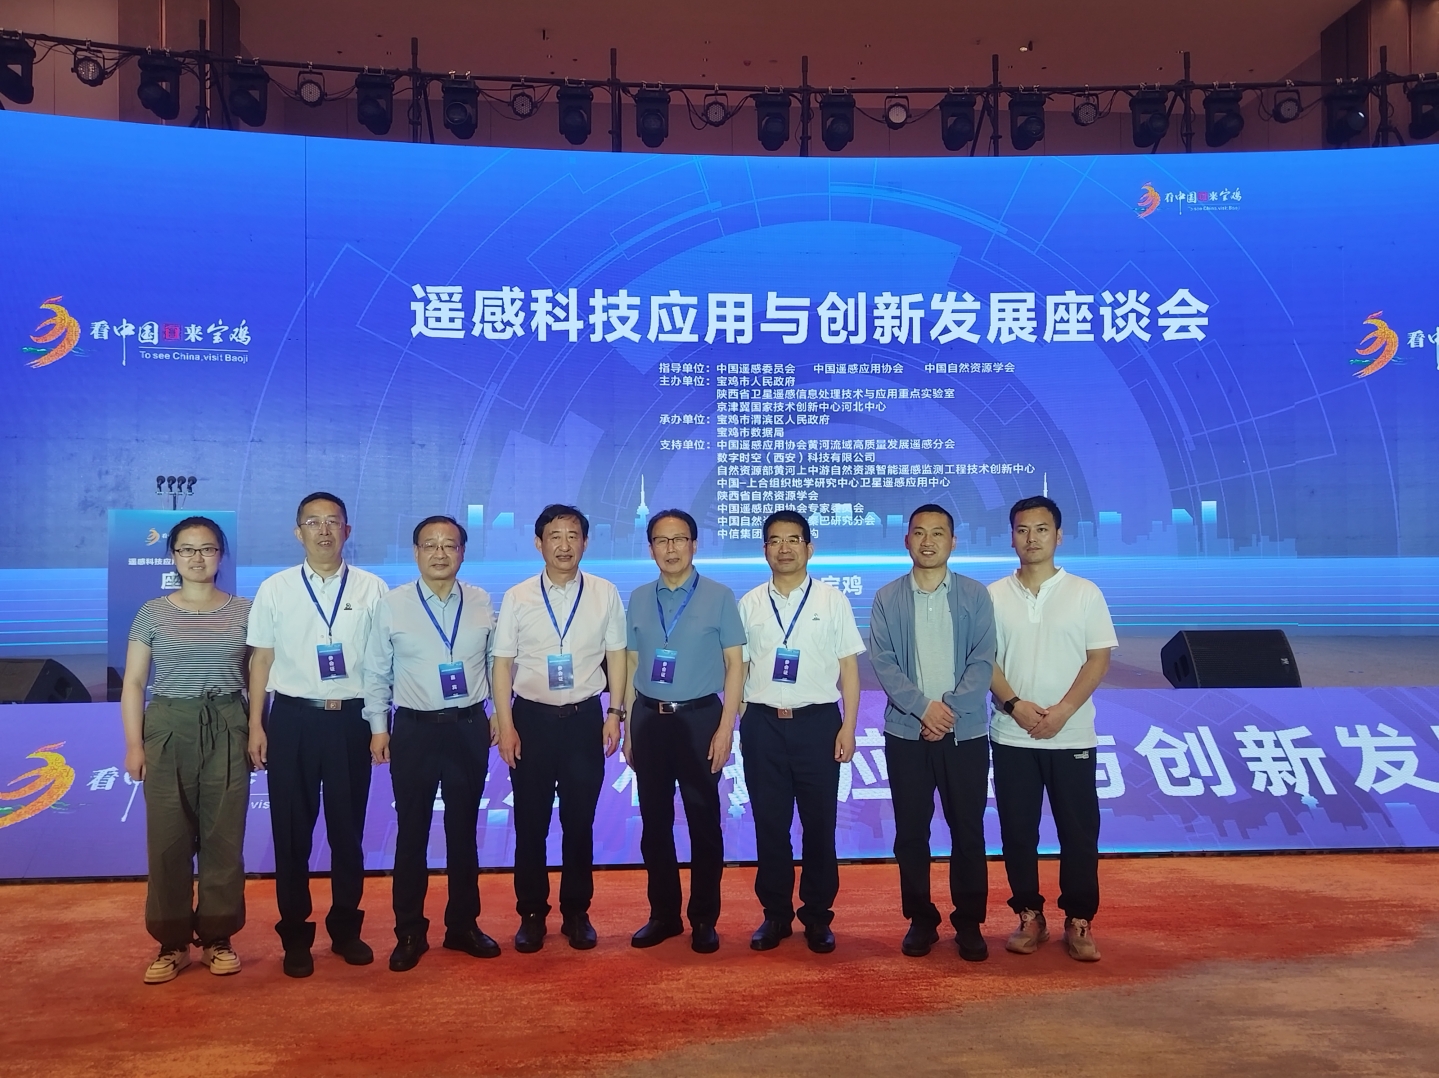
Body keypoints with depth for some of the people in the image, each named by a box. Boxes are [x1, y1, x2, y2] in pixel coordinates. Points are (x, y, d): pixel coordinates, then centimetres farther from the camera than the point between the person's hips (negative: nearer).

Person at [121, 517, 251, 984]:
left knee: (224, 836, 3)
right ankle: (172, 942, 13)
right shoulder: (153, 613, 4)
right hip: (168, 729, 0)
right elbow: (133, 683, 3)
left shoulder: (244, 611, 4)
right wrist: (134, 743, -4)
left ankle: (218, 937, 16)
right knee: (168, 839, 2)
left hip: (227, 731, 0)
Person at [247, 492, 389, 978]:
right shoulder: (275, 589, 2)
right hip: (292, 718, 0)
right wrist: (255, 725, 0)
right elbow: (261, 660, 4)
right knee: (292, 831, 9)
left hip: (350, 719, 0)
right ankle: (295, 936, 24)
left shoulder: (371, 589, 0)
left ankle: (346, 928, 28)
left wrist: (381, 726, 0)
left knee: (347, 828, 11)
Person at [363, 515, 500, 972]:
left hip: (469, 728, 1)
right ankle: (409, 933, 19)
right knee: (412, 833, 6)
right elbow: (375, 672, 3)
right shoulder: (392, 605, -2)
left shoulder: (483, 603, 2)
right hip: (414, 729, -1)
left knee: (463, 831, 11)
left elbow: (497, 662, 8)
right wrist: (379, 726, 0)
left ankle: (463, 925, 25)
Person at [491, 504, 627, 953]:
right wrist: (505, 726, -5)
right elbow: (502, 663, 0)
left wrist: (615, 713, -3)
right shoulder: (517, 597, -1)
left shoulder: (605, 594, 0)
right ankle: (531, 915, 22)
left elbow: (616, 656, 4)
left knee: (580, 823, 9)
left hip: (585, 718, 0)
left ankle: (577, 914, 24)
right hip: (531, 718, 0)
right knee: (530, 823, 7)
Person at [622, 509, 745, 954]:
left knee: (703, 821, 5)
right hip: (649, 718, 3)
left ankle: (704, 920, 19)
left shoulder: (719, 596, -3)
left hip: (699, 718, -3)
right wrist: (629, 727, 6)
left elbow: (735, 665, -3)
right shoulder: (639, 599, 7)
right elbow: (633, 665, 10)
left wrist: (725, 728, -9)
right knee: (654, 821, 10)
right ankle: (663, 914, 25)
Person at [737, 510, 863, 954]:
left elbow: (849, 666, 2)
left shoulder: (832, 600, 2)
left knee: (819, 823, 6)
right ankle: (775, 914, 23)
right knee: (769, 824, 9)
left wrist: (848, 727, -4)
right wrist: (732, 723, 1)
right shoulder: (749, 604, 7)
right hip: (762, 723, 2)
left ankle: (817, 917, 21)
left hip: (817, 721, -1)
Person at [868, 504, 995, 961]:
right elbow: (882, 663, -4)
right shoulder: (887, 599, 3)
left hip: (966, 732, 0)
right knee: (910, 832, 6)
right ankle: (920, 919, 20)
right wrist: (923, 707, -16)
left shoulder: (976, 595, 3)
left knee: (968, 831, 5)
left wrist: (951, 708, -16)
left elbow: (983, 661, -4)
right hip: (906, 732, 1)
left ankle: (969, 923, 19)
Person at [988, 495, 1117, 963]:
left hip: (1072, 736, -1)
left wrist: (1063, 710, -14)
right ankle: (1029, 916, 21)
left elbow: (1099, 658, -2)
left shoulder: (1084, 592, 0)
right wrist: (1014, 704, -13)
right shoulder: (994, 595, 3)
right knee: (1017, 831, 7)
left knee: (1079, 831, 4)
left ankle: (1078, 921, 17)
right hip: (1012, 736, 1)